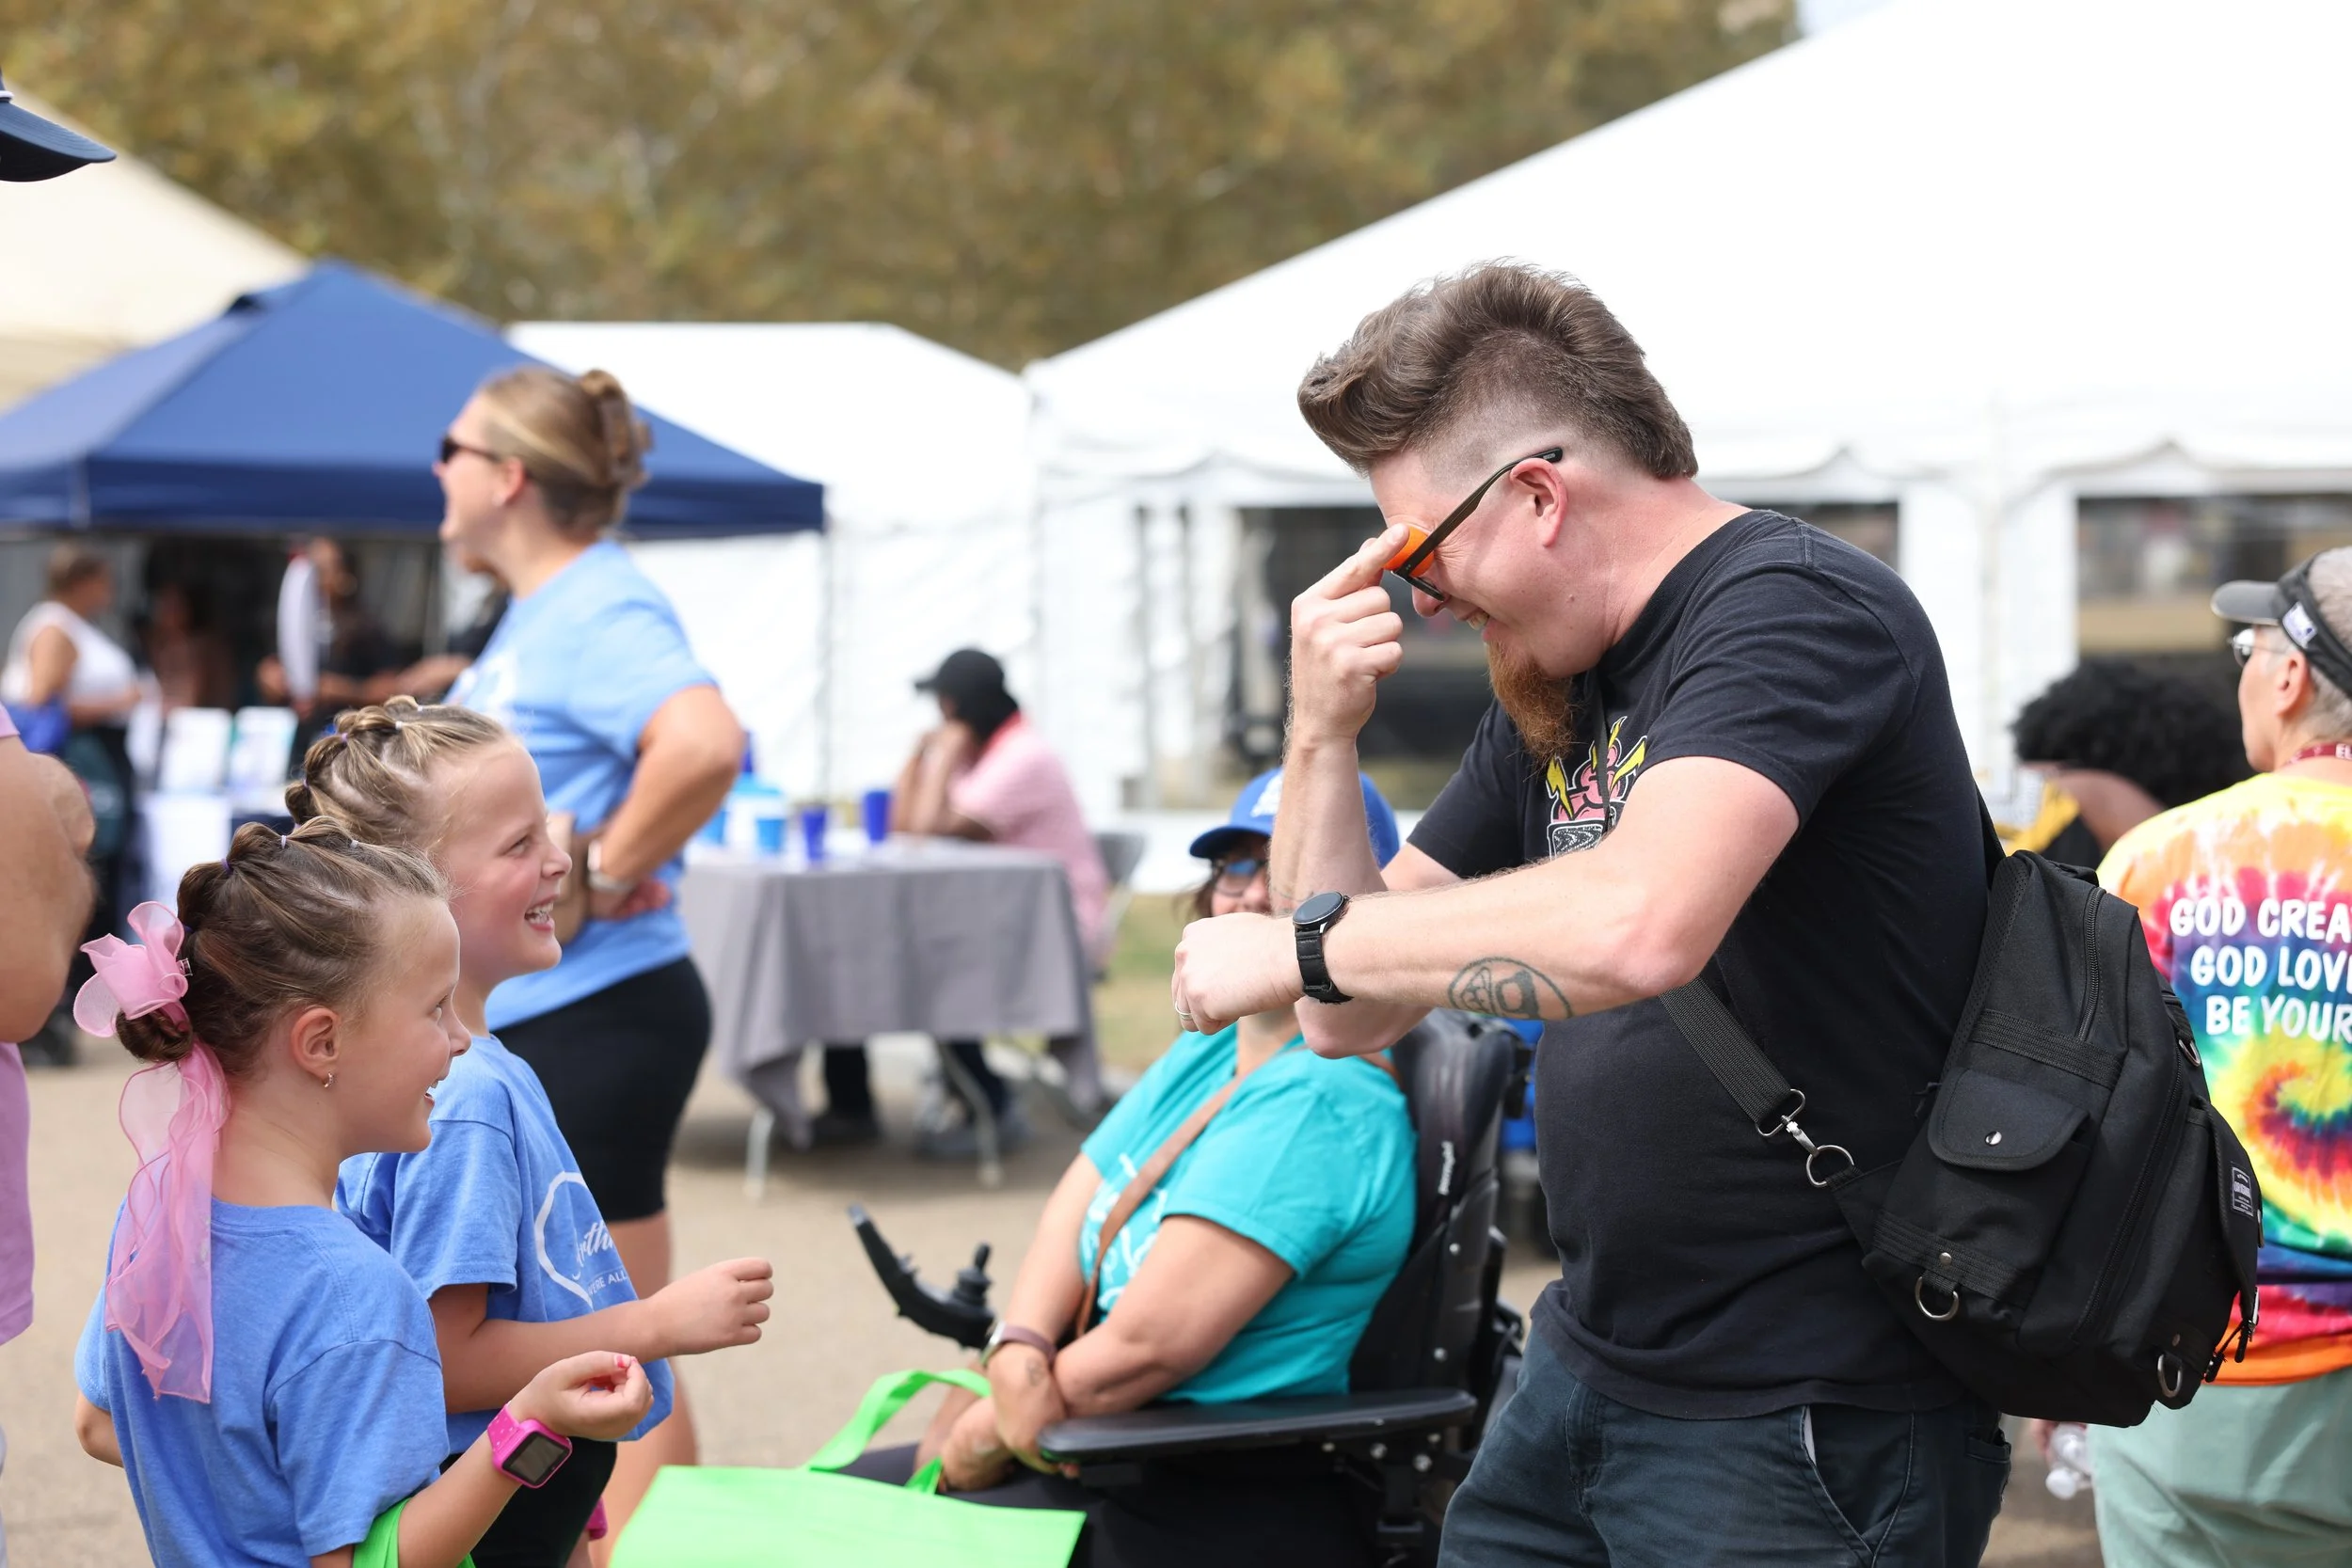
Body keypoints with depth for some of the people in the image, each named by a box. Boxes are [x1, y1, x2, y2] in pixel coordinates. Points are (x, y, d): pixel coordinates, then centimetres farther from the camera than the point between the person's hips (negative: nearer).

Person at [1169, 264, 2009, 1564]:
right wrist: (1323, 735, 0)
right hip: (1587, 1365, 8)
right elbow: (1350, 1016, 15)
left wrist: (1294, 947, -19)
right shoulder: (1551, 700, 13)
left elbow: (1637, 923, -33)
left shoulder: (1790, 610, -15)